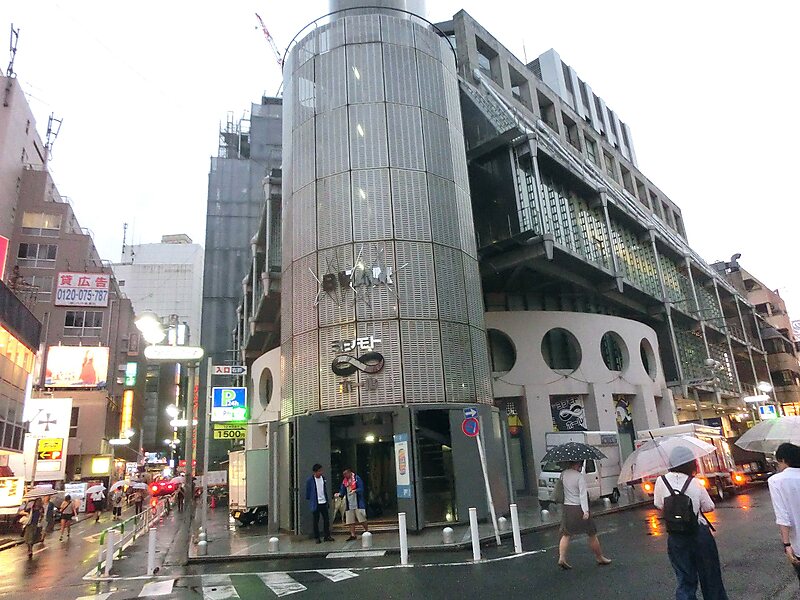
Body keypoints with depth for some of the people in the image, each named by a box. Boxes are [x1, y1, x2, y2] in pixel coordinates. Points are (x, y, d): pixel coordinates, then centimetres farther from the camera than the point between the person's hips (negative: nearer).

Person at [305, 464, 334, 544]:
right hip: (315, 503, -4)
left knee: (326, 519, 6)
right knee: (316, 521, 3)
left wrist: (327, 500, 14)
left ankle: (327, 536, 18)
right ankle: (317, 537, 14)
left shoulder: (323, 478, 6)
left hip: (324, 502, 4)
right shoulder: (310, 480, -10)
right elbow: (307, 491, -1)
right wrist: (309, 500, 3)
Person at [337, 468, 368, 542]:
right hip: (349, 504, 6)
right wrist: (339, 494, -12)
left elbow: (361, 489, -14)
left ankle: (367, 532, 13)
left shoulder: (357, 478, -8)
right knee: (350, 521, 6)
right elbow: (342, 491, 8)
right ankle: (353, 535, 15)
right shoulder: (344, 481, 9)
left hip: (358, 503, -5)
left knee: (362, 519, -2)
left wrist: (355, 491, -30)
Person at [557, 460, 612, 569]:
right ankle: (599, 558, 26)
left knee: (566, 534, 10)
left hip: (566, 508, 5)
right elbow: (583, 494, -19)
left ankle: (562, 558, -1)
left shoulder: (563, 474, 0)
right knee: (592, 534, 13)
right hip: (579, 508, -5)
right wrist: (586, 511, -21)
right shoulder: (580, 476, -15)